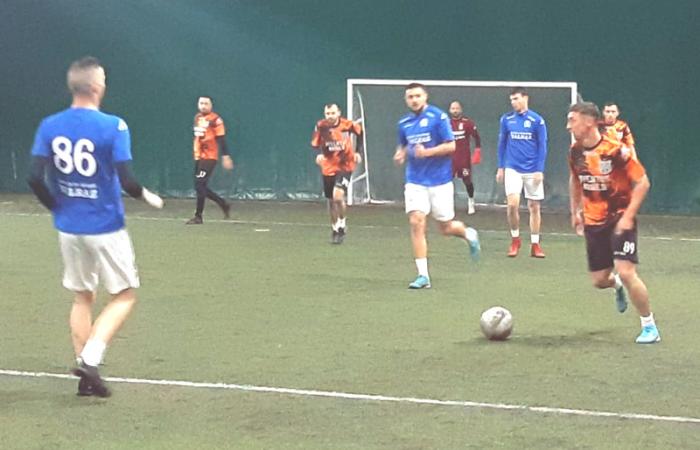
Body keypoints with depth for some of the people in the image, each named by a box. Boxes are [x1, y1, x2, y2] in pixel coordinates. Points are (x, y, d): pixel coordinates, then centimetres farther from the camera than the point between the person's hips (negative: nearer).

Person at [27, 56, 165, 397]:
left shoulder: (50, 126, -1)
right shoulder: (112, 127, -15)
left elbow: (35, 179, -4)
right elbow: (125, 180, -18)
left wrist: (58, 208, 12)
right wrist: (148, 197, 2)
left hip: (69, 229, 5)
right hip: (105, 229, -5)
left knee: (82, 297, 18)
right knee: (124, 297, 9)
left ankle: (86, 375, 16)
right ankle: (90, 359, -8)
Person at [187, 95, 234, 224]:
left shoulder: (215, 119, -10)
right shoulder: (197, 118, 13)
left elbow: (221, 139, -14)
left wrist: (225, 156, -19)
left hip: (210, 157, -8)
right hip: (198, 157, 8)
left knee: (200, 185, -13)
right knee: (200, 188, 10)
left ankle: (198, 217, -8)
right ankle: (224, 205, 26)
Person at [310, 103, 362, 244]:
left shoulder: (347, 125, -13)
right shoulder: (321, 126, -10)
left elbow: (360, 132, 7)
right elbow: (315, 143, -2)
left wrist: (358, 152, 6)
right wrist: (319, 154, -23)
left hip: (345, 165, -3)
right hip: (328, 167, 3)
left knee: (338, 196, -21)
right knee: (331, 201, 11)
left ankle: (342, 224, 3)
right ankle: (335, 229, 31)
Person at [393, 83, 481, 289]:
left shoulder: (438, 117, -8)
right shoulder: (404, 123, 7)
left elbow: (451, 146, -11)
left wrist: (428, 152, -23)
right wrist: (400, 155, 1)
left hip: (440, 181, -3)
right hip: (415, 181, 3)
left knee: (446, 228, 5)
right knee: (416, 223, -13)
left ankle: (469, 234, 42)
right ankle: (423, 275, -9)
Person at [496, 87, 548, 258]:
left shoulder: (537, 120, -3)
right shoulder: (506, 119, 3)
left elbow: (542, 147, -2)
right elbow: (502, 144, 11)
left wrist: (540, 170, -8)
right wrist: (500, 168, 9)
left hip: (532, 171, -1)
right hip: (512, 169, 1)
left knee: (534, 206, 4)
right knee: (513, 204, -13)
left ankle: (535, 245, 15)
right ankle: (515, 240, 8)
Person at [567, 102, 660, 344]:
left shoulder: (616, 150, -20)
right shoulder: (575, 152, 0)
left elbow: (642, 182, -16)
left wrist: (628, 216, -21)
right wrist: (575, 211, 16)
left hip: (620, 220, -5)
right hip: (594, 222, 6)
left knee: (626, 272, -18)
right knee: (599, 281, 5)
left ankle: (650, 327, -1)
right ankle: (618, 286, 45)